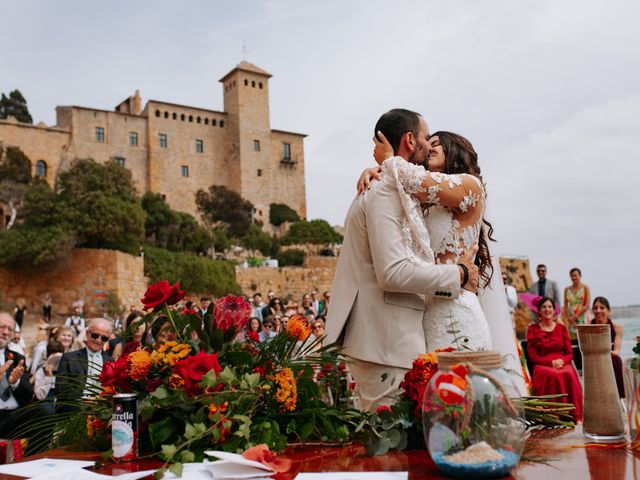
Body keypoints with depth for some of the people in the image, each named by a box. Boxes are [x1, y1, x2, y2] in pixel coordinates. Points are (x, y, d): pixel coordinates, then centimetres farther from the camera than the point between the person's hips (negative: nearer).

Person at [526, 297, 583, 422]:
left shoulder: (562, 328, 17)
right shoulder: (533, 329, 10)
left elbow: (570, 353, 12)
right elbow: (532, 356, 3)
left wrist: (562, 361, -11)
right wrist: (551, 362, -13)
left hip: (563, 363, 2)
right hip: (542, 366, -2)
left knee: (570, 374, -34)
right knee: (554, 375, -37)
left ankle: (576, 415, -32)